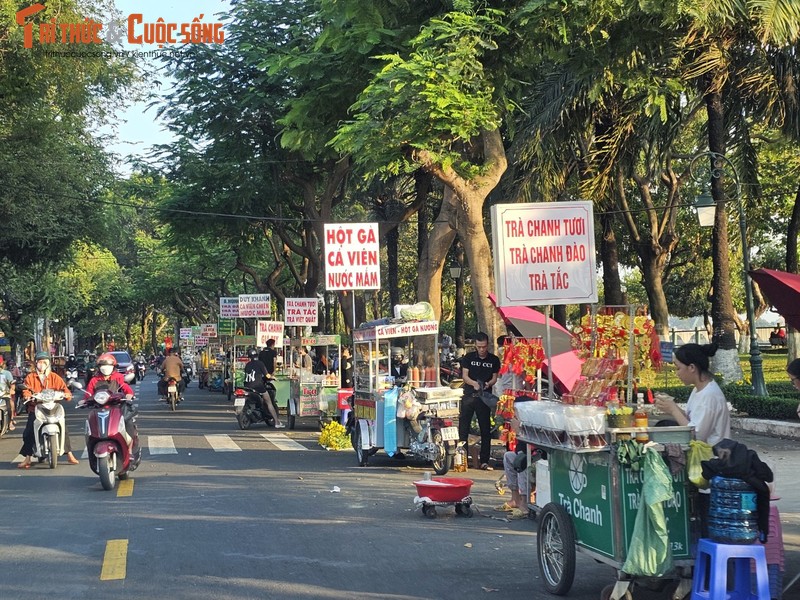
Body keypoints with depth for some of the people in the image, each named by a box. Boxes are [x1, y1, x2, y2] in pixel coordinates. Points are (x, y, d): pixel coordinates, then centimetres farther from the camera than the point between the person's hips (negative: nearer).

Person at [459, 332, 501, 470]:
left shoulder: (494, 360, 8)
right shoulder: (469, 358, 6)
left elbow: (494, 377, 8)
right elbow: (464, 375, 1)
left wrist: (488, 384, -14)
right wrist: (474, 383, -18)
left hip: (484, 397, 0)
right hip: (469, 396, 0)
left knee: (485, 430, 2)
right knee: (463, 428, -4)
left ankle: (484, 461, 6)